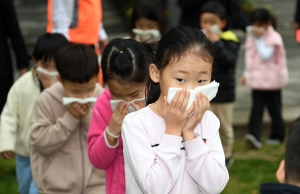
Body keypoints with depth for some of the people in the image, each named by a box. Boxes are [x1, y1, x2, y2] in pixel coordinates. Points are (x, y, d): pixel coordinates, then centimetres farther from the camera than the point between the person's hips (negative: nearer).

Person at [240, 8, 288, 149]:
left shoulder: (274, 38, -10)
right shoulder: (252, 38, 9)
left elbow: (265, 56, -21)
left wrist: (259, 39, -19)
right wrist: (246, 74, 15)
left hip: (272, 79, -5)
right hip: (256, 79, 5)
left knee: (274, 108, 7)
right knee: (256, 108, -6)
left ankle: (277, 135, 21)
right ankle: (254, 135, -16)